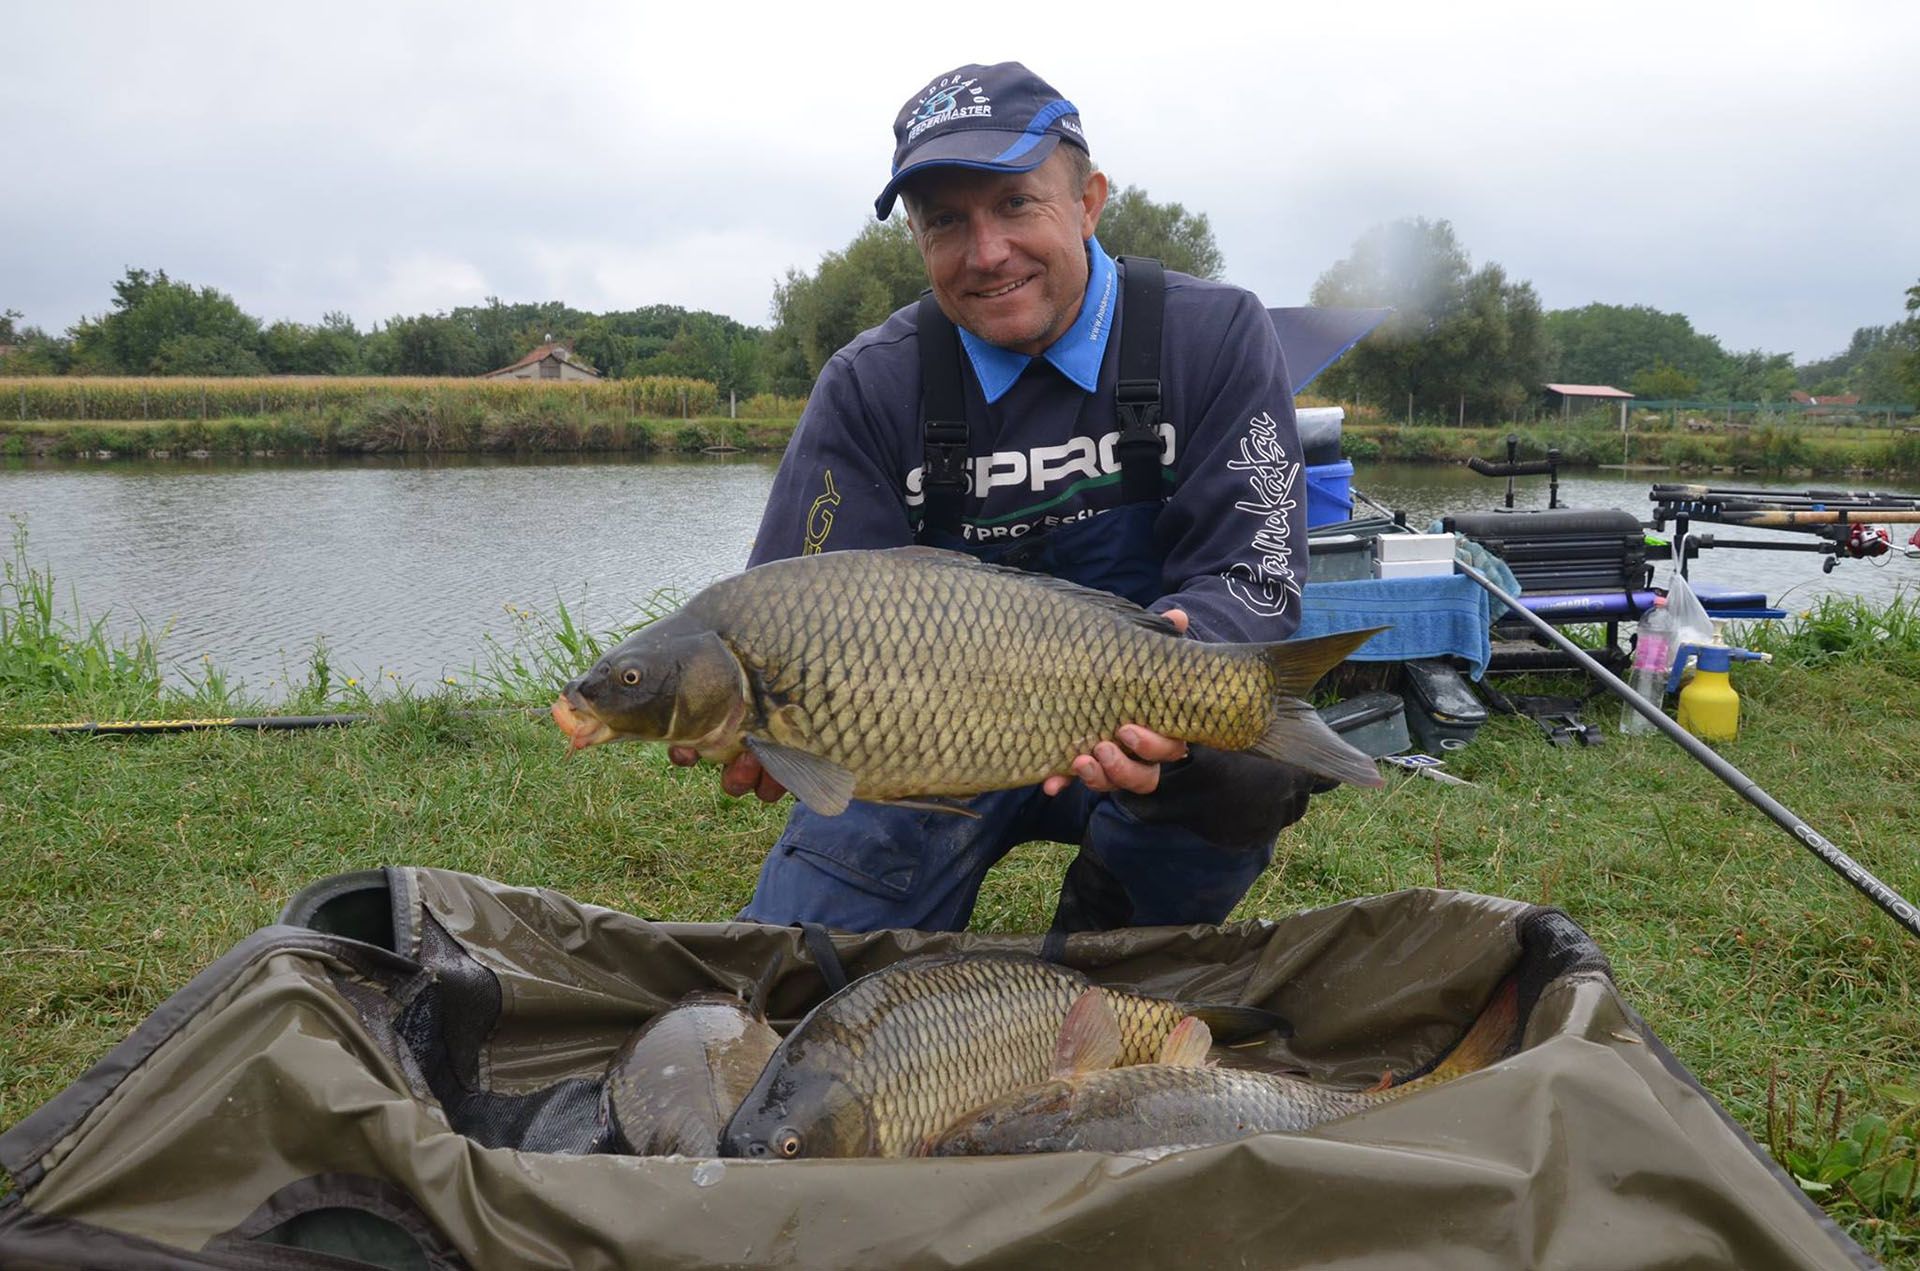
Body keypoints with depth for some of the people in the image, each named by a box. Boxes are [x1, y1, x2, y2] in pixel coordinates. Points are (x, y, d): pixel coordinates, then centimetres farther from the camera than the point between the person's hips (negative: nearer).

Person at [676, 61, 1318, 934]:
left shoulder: (1216, 338, -8)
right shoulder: (870, 387, -6)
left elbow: (1253, 579, -14)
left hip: (1152, 731, 0)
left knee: (1242, 771, -34)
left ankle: (1111, 946, -2)